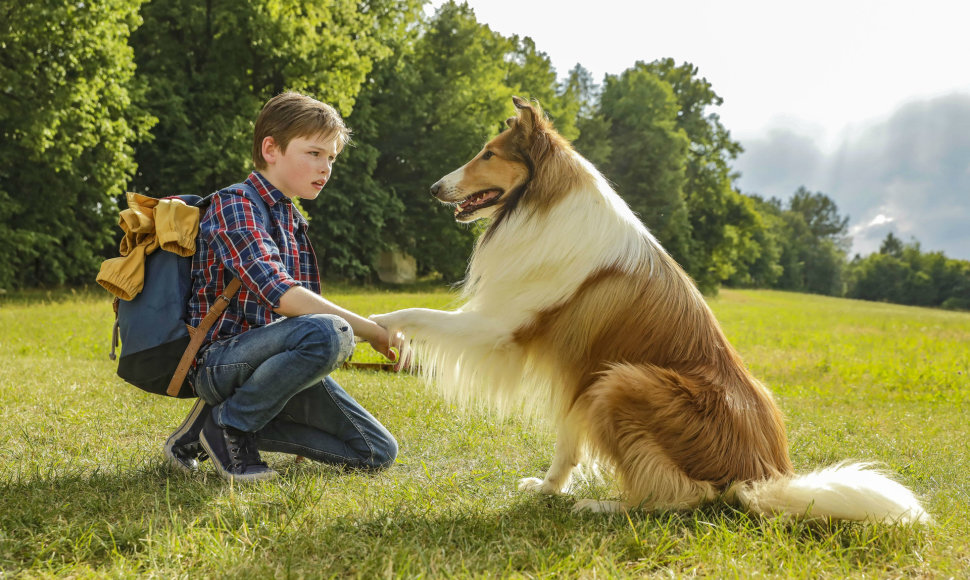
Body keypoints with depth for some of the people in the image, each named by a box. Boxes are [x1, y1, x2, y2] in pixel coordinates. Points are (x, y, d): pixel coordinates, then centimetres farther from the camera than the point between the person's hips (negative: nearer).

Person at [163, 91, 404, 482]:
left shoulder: (293, 221, 18)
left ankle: (239, 425, 5)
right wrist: (368, 329, -24)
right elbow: (279, 294, -24)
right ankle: (228, 423, -14)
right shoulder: (234, 206, -10)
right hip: (219, 359, -9)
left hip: (260, 357, 9)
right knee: (329, 333, -35)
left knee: (378, 453, 0)